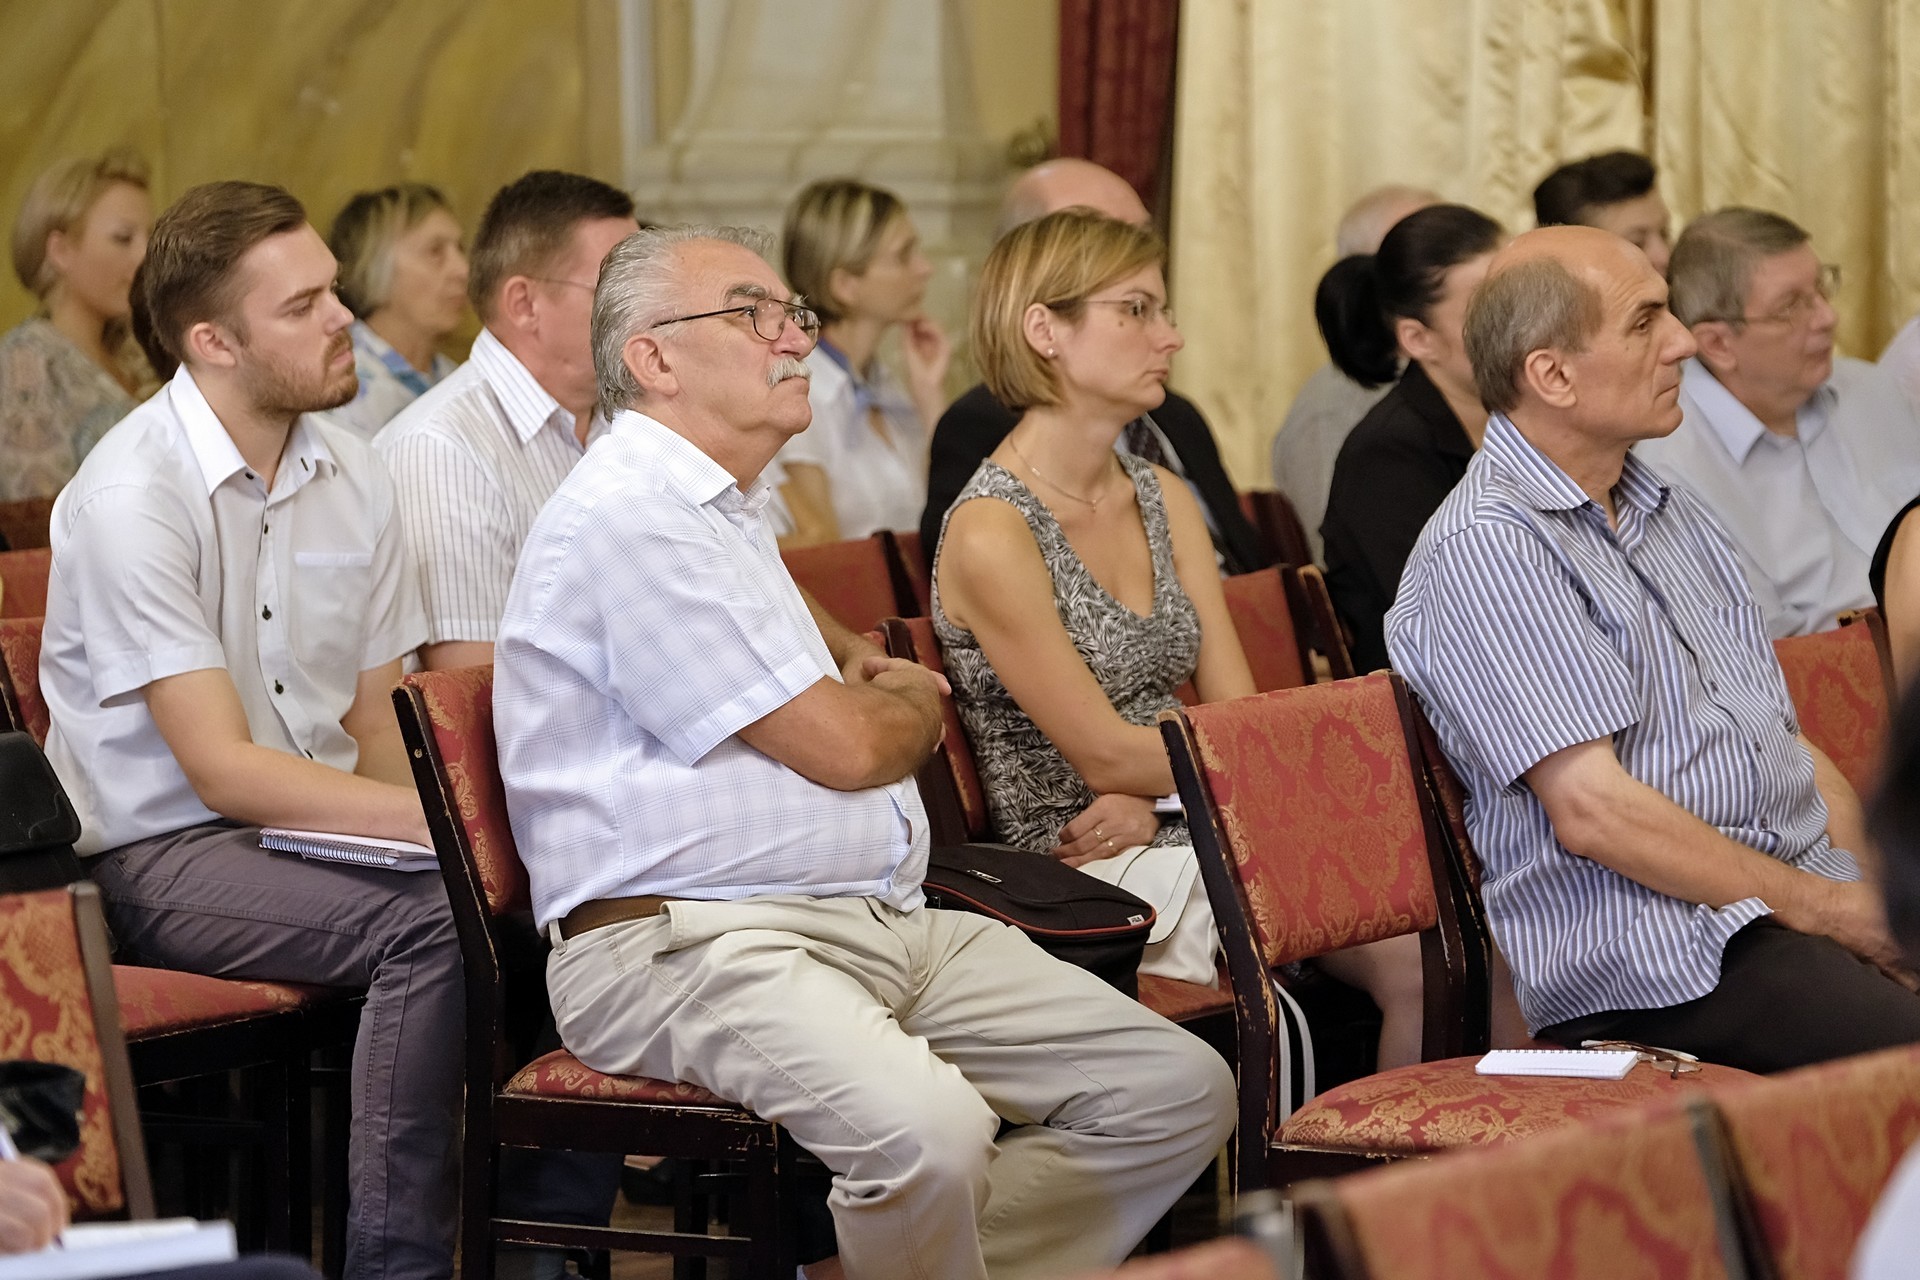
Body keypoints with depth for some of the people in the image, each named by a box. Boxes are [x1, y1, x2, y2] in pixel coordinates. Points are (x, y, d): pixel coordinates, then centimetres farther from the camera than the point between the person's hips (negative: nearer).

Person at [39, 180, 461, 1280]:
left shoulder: (351, 476, 7)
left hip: (317, 821, 6)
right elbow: (222, 768, -19)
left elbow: (380, 728, 10)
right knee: (431, 920, -31)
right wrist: (437, 822, -25)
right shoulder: (132, 497, -15)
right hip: (163, 852, -6)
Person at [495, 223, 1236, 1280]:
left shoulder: (727, 507, 22)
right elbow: (842, 747, -12)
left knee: (1179, 1091, -3)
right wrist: (914, 702, 11)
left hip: (885, 923, 10)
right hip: (691, 945, -10)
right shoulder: (629, 516, -11)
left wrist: (863, 665, 29)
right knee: (929, 1132, -38)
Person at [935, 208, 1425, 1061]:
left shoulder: (1164, 500, 13)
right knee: (1416, 952, -27)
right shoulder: (992, 533, -11)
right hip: (1090, 883, -7)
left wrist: (1158, 793, -13)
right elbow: (1103, 753, -12)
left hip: (1185, 840, 7)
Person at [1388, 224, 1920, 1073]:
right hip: (1652, 946, -9)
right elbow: (1593, 809, -14)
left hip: (1811, 896, 9)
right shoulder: (1487, 549, -7)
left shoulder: (1673, 516, 22)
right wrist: (1823, 909, -11)